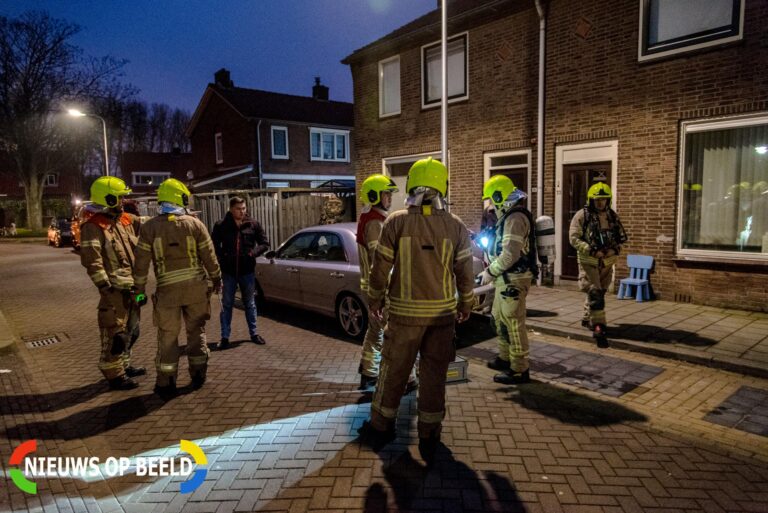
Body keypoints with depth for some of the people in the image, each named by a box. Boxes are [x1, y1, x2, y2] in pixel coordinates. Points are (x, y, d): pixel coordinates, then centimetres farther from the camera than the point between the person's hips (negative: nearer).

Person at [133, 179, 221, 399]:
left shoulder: (150, 227, -3)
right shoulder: (194, 223, -3)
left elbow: (141, 261, -2)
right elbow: (209, 256, 0)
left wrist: (140, 287, 8)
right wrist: (216, 279, 12)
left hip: (168, 289, -1)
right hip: (196, 286, 1)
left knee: (168, 336, 8)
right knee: (196, 331, 14)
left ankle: (166, 383, 14)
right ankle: (198, 376, 23)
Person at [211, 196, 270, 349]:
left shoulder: (253, 225, -1)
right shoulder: (221, 226, -3)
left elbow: (264, 243, 4)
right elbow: (214, 245, 4)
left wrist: (253, 253, -12)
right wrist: (222, 258, -11)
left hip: (247, 270, 1)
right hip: (228, 271, -1)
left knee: (250, 303, 14)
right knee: (226, 305, 7)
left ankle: (254, 333, 26)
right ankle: (225, 337, 17)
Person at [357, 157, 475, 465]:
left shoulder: (396, 222, -8)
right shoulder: (456, 226, -3)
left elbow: (380, 267, -5)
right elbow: (465, 273, 1)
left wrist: (375, 300, 9)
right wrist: (465, 305, 16)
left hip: (405, 312, -1)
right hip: (443, 313, 1)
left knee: (393, 371, 14)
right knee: (434, 376, 11)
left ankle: (381, 428, 30)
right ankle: (429, 440, 21)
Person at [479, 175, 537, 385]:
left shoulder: (515, 218, -19)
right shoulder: (510, 215, 15)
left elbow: (510, 254, -25)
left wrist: (491, 272, -17)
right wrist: (492, 270, 11)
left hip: (513, 279, -11)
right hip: (506, 278, 11)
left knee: (513, 323, -3)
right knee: (499, 318, 20)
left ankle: (519, 370, 6)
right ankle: (506, 358, 34)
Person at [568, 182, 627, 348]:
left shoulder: (613, 216, 7)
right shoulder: (582, 215, -9)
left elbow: (621, 237, 12)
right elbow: (574, 238, -14)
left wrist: (615, 250, -8)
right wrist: (592, 251, -21)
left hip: (607, 261, 6)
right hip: (589, 261, -6)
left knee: (599, 292, 17)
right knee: (595, 293, -12)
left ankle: (587, 318, 36)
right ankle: (598, 328, -10)